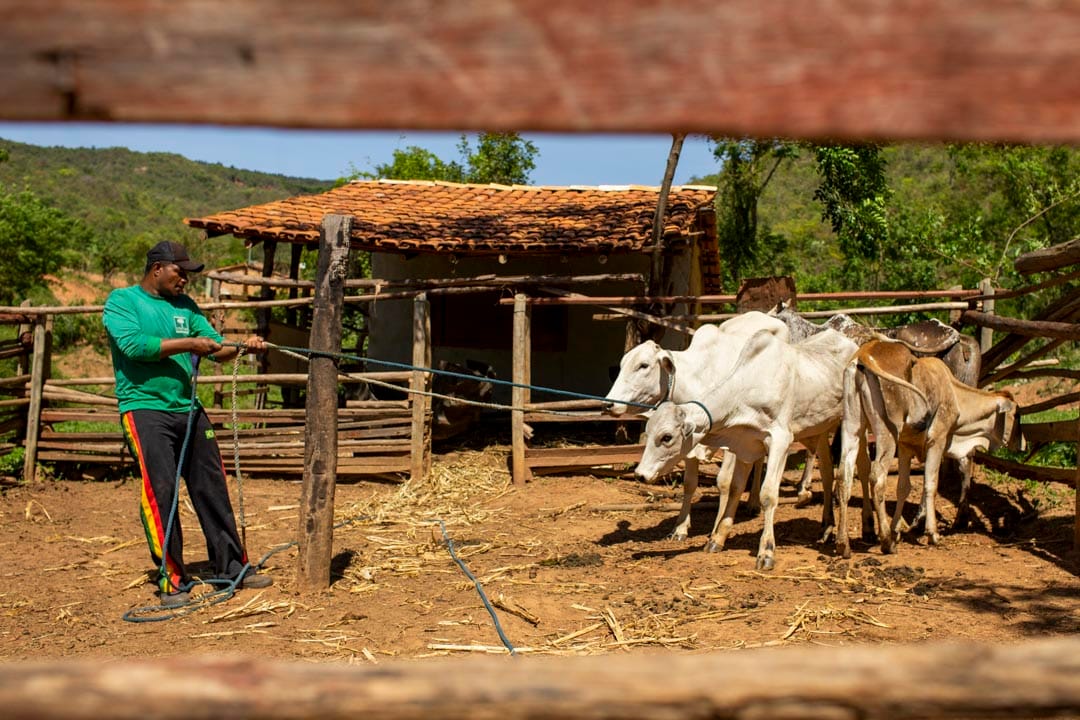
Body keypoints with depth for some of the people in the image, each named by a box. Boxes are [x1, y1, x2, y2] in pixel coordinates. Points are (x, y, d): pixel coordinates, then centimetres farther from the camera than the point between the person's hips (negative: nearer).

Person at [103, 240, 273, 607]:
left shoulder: (184, 305, 16)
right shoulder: (122, 300, 0)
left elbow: (216, 346, 10)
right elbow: (133, 344, -16)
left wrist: (243, 345, -10)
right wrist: (188, 344, -14)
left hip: (188, 408, 6)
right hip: (145, 408, -6)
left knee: (212, 488, 7)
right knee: (160, 489, -10)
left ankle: (232, 566, 16)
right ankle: (171, 578, 0)